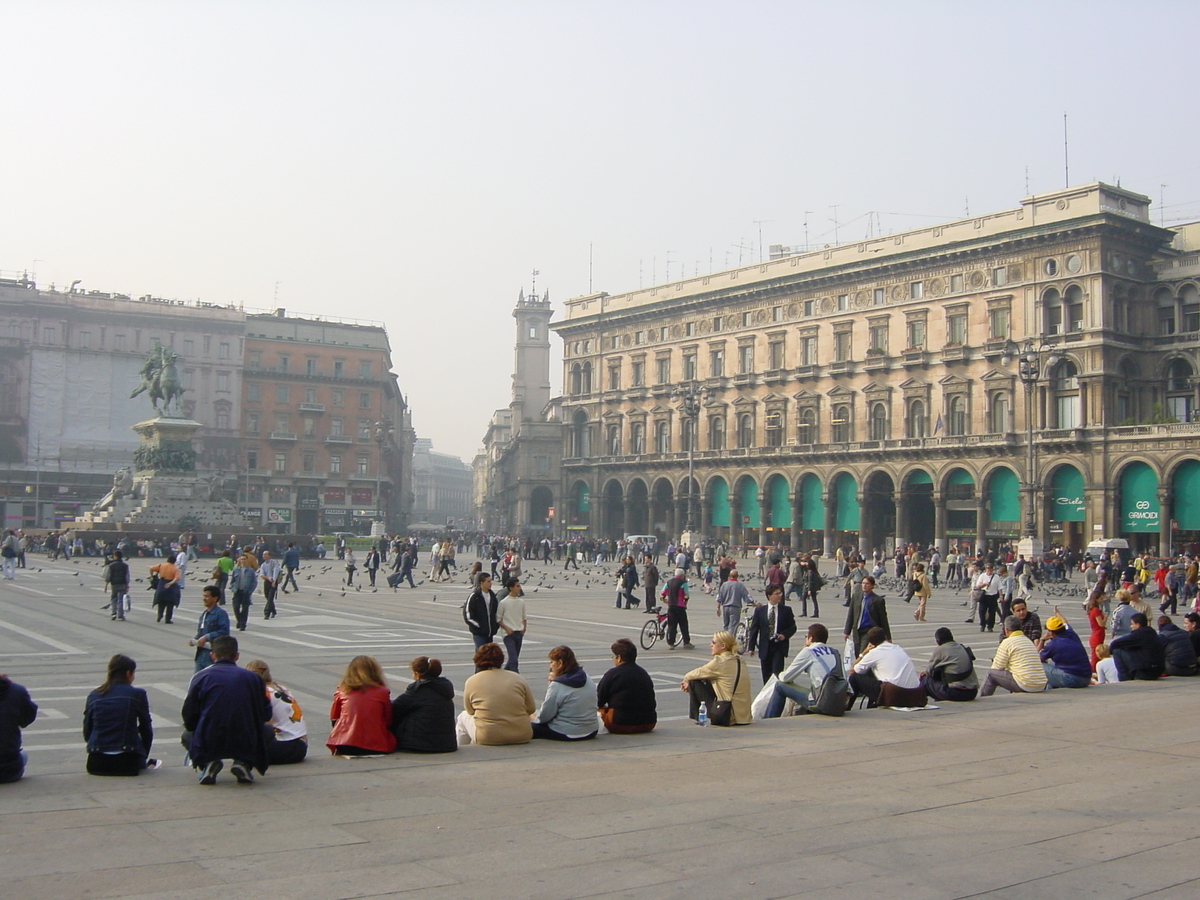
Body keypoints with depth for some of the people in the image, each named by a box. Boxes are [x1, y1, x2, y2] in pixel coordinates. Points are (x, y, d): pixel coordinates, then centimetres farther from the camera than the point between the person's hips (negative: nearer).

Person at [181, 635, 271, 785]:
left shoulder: (201, 677, 2)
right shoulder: (252, 677, 6)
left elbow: (189, 718, 1)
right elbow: (266, 715, 10)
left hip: (208, 744, 0)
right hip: (245, 745, 0)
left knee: (187, 735, 33)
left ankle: (207, 763, 4)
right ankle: (243, 763, 5)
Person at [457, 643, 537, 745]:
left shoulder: (471, 681, -1)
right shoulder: (518, 679, 3)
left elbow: (470, 711, 10)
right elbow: (531, 709, 7)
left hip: (488, 739, -2)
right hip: (522, 737, 2)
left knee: (463, 717, 26)